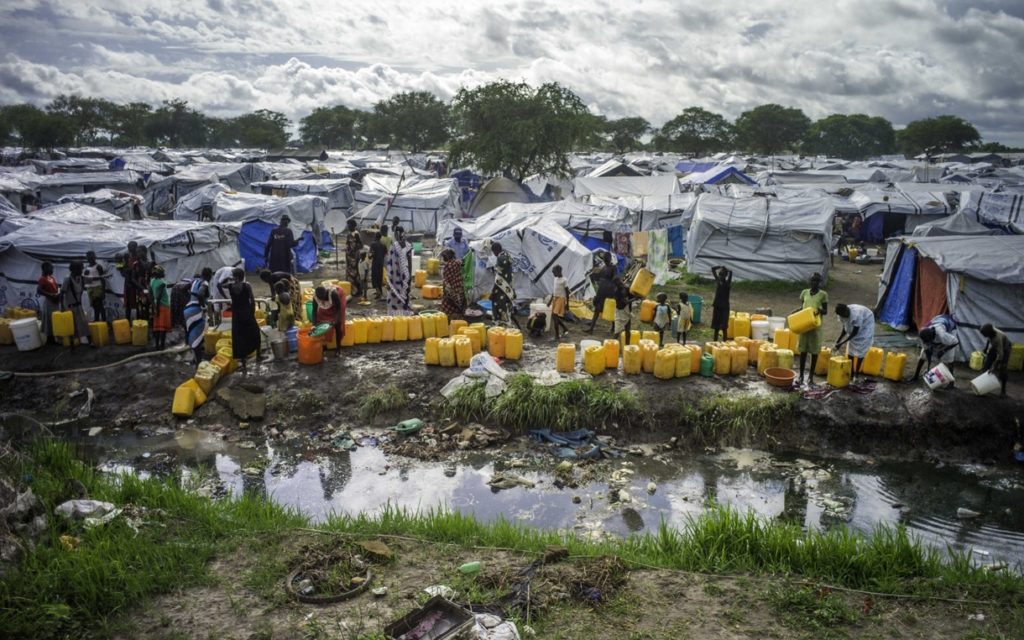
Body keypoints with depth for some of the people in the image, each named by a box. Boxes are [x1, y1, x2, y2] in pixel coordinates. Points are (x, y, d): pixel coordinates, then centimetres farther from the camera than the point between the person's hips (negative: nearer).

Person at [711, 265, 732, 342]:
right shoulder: (717, 281, 7)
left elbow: (730, 272, -22)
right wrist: (720, 267, -1)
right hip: (717, 305, 5)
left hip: (725, 306, -5)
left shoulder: (727, 283, -5)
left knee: (724, 326, -5)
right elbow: (712, 269, 9)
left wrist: (724, 269, -8)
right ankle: (715, 341, 16)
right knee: (716, 325, 10)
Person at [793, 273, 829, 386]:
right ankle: (801, 376, 12)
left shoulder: (823, 294, -4)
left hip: (816, 326, -2)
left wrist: (820, 310, -24)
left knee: (814, 351, 5)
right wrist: (794, 311, -3)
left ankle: (811, 376, 15)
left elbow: (826, 311, -2)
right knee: (803, 351, 5)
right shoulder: (804, 292, 5)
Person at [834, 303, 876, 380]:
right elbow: (845, 329, -7)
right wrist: (838, 341, -14)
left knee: (860, 350, -8)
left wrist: (842, 343, -30)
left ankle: (856, 373, 1)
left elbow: (854, 333, -31)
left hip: (866, 324, -6)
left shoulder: (856, 315, -41)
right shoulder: (843, 314, -21)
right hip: (853, 325, 6)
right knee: (851, 348, 6)